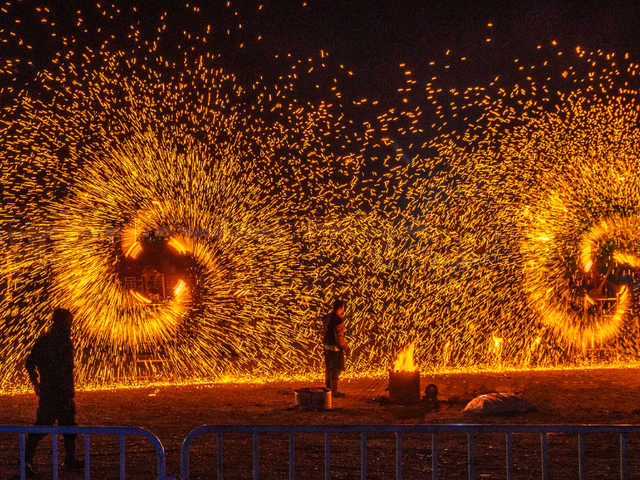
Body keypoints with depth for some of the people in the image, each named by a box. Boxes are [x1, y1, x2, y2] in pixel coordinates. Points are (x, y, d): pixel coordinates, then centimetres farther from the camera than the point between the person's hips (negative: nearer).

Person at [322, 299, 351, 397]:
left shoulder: (327, 318, 4)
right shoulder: (338, 321, -23)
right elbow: (339, 338, -22)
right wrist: (346, 349, -11)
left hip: (327, 346, 8)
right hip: (336, 348, -8)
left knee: (329, 368, 17)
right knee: (335, 370, 2)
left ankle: (328, 388, 25)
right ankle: (334, 392, 8)